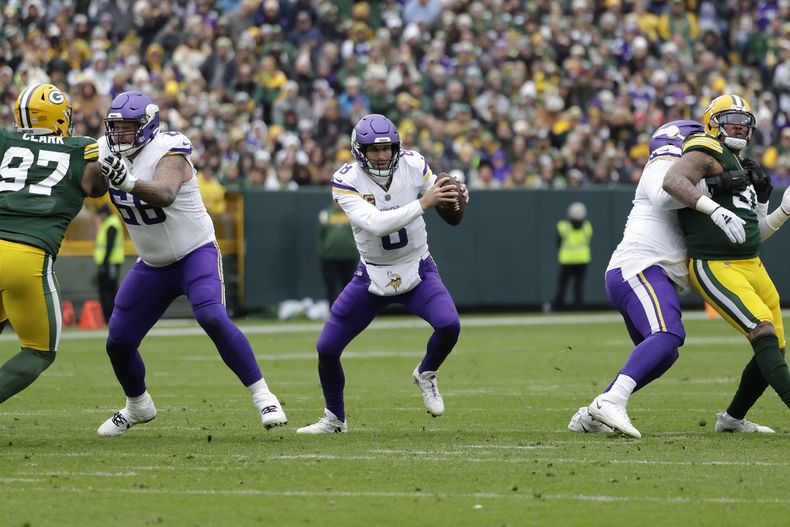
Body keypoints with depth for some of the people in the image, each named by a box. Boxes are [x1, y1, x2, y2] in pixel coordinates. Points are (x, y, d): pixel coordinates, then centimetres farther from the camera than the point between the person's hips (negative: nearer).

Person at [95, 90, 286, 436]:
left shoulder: (167, 153, -25)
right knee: (118, 342, 4)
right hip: (153, 264, 7)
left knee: (212, 318, -30)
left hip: (196, 254, -7)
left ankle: (262, 395, -21)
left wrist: (129, 182, -62)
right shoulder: (109, 154, -3)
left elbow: (165, 194, -45)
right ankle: (138, 406, 32)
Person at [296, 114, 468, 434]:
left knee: (449, 325, -25)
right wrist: (422, 204, -42)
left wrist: (456, 196, -20)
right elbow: (375, 224, -35)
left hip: (417, 271, 0)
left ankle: (426, 375, 9)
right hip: (372, 275, 0)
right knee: (326, 349, -1)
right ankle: (334, 419, 25)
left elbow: (439, 196, 5)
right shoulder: (346, 182, -21)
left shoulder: (413, 166, -13)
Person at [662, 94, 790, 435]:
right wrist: (716, 211, -37)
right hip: (715, 268, -9)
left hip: (752, 266, 9)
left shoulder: (744, 168, 21)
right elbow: (673, 180, -28)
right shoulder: (708, 153, -6)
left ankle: (732, 418, 27)